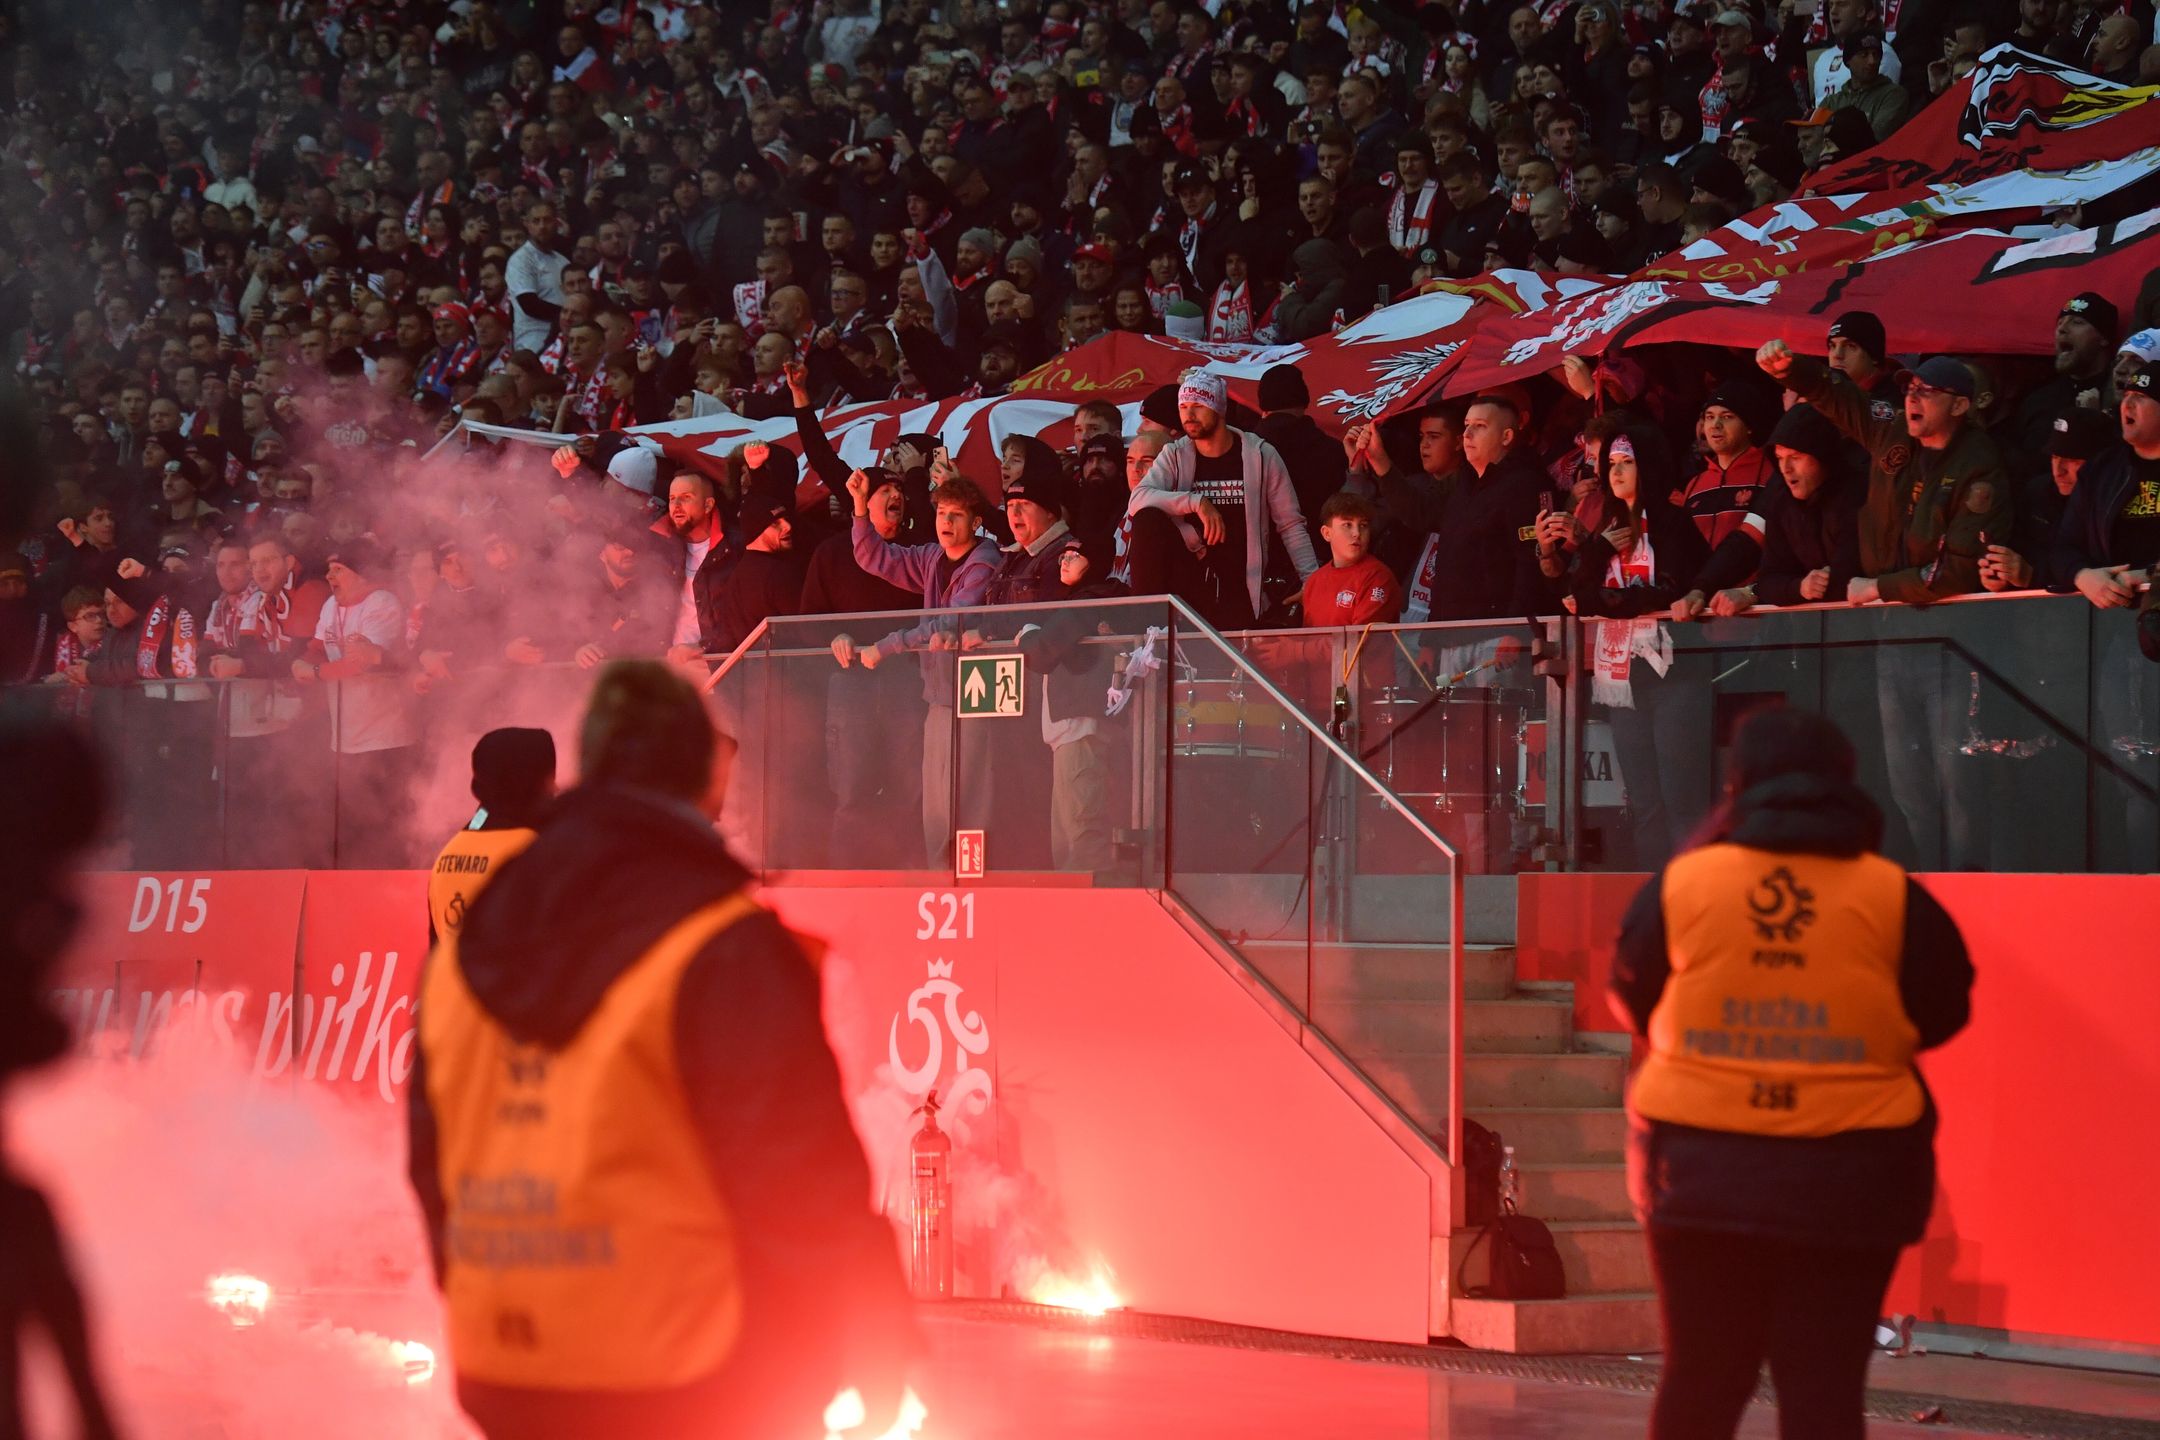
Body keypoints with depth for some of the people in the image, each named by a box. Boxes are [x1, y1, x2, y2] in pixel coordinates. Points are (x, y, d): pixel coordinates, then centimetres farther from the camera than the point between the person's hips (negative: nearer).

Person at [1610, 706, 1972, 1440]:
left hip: (1703, 1170, 1)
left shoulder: (1679, 885, -3)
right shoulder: (1892, 897, -4)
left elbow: (1631, 1001, 9)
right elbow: (1943, 1014, 6)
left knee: (1700, 1380, 10)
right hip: (1846, 1178, -1)